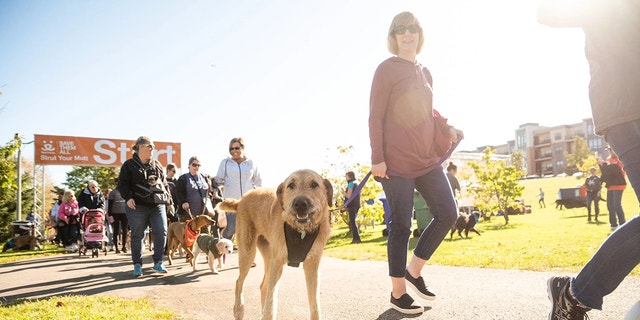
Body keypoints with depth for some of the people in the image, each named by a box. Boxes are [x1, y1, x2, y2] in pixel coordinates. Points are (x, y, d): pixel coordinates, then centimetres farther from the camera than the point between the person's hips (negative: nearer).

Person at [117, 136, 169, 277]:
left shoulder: (157, 165, 14)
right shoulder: (129, 165, 2)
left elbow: (164, 183, 18)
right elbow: (122, 183, -2)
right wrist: (128, 197, -16)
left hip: (157, 205, 4)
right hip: (137, 206, -3)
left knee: (161, 232, -4)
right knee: (137, 235, 2)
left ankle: (158, 263, 6)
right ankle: (137, 265, 12)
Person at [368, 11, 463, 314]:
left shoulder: (425, 73, 16)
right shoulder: (386, 69, -5)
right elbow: (375, 117, -10)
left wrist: (448, 129, 3)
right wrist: (377, 158, -16)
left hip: (427, 160, 7)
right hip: (397, 163, -7)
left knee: (448, 213, 2)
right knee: (401, 226, -1)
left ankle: (413, 270, 18)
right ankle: (398, 292, 13)